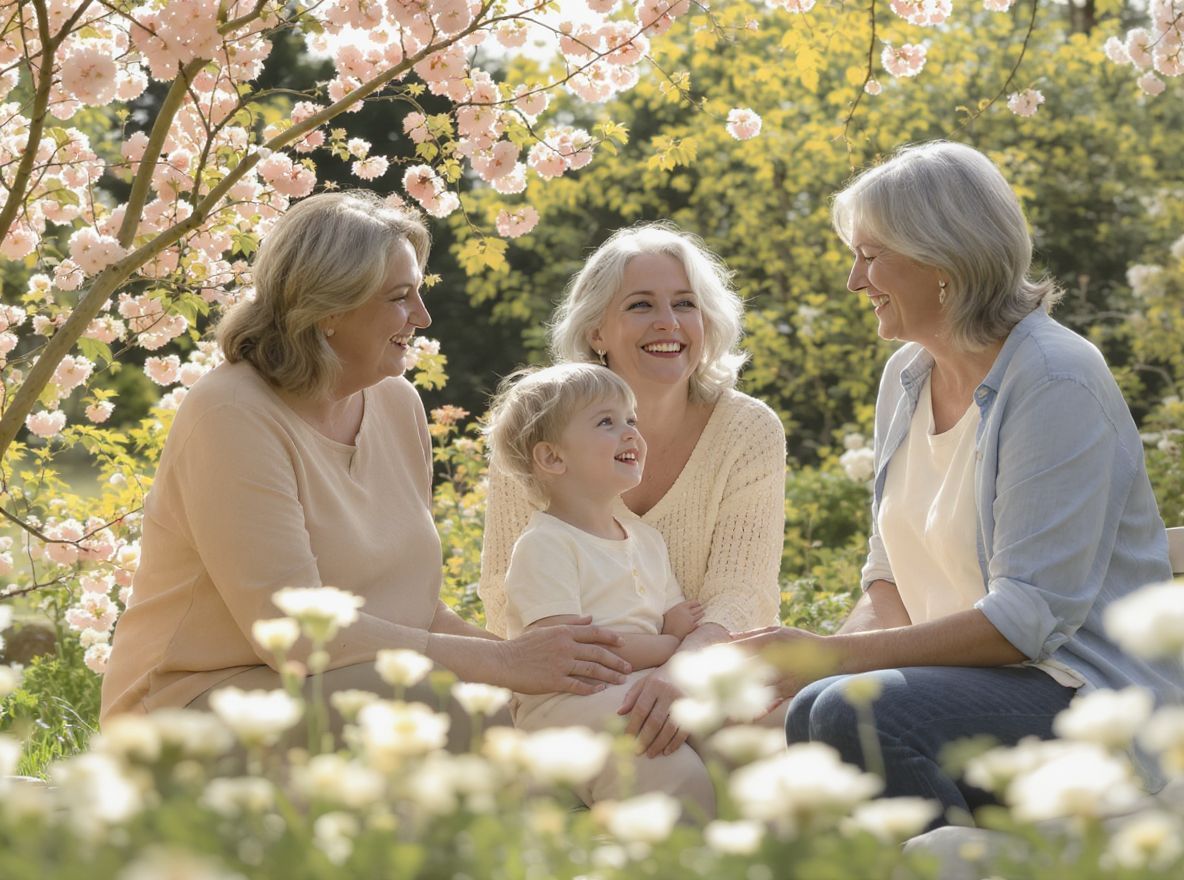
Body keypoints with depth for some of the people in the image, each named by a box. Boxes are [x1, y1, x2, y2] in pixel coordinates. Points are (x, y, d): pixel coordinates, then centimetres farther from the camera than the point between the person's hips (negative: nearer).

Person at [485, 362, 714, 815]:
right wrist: (668, 644, -9)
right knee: (680, 778, -30)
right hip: (568, 705, -8)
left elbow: (686, 626, 20)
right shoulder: (543, 544, -8)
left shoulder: (647, 538, 19)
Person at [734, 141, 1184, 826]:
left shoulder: (1055, 381, -16)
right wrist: (834, 654, -8)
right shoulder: (907, 377, 11)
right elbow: (894, 579, 14)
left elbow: (1030, 617, -22)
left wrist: (826, 655, -23)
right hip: (976, 683, 8)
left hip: (1091, 693, -8)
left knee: (854, 714, -30)